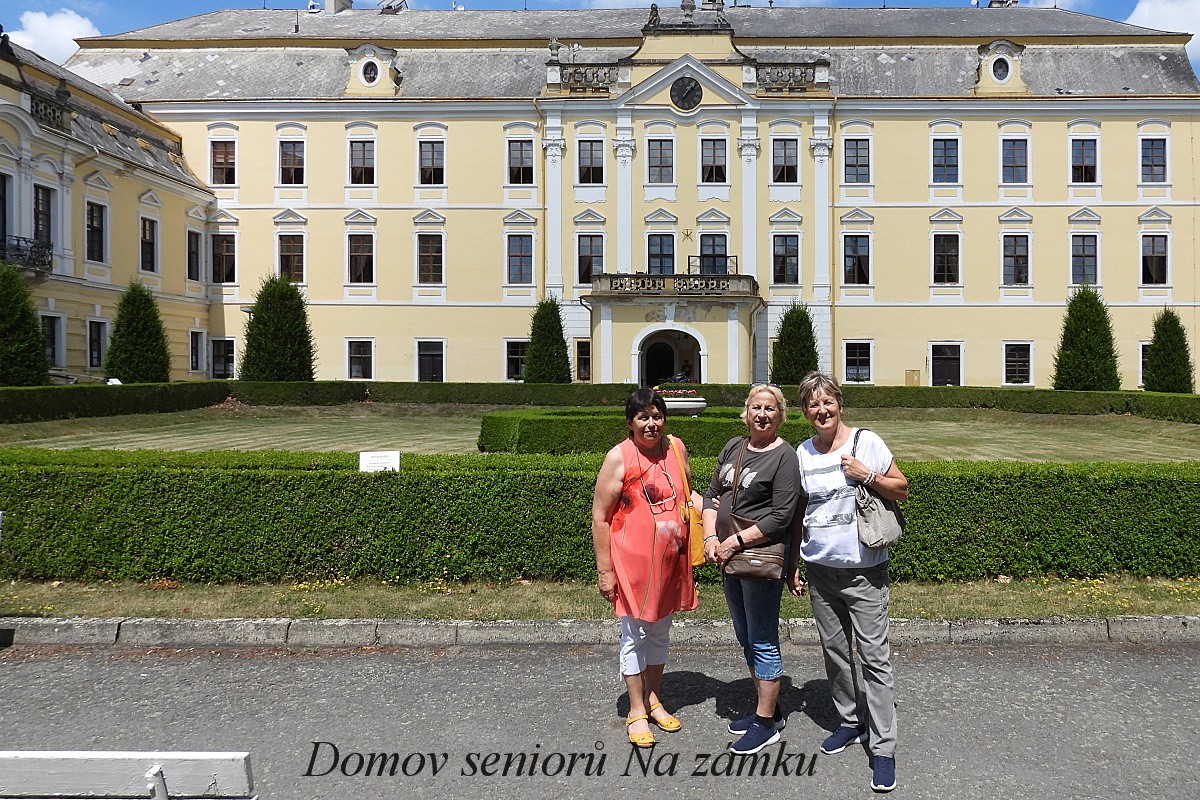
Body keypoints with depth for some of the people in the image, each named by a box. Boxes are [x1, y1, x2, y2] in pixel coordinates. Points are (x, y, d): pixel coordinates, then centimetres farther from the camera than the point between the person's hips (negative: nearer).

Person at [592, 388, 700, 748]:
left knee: (660, 631, 18)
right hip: (632, 561, -5)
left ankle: (653, 698, 35)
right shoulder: (619, 458, -13)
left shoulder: (676, 448, 3)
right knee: (635, 635, 7)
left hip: (670, 560, 5)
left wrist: (703, 504, -1)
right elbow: (600, 518, -11)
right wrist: (605, 570, -12)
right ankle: (636, 711, 22)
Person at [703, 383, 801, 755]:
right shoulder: (734, 447, 10)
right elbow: (712, 495, 11)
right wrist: (710, 538, -3)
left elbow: (781, 517, -17)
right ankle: (767, 708, 34)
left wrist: (735, 542, -16)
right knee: (746, 639, 18)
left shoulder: (784, 456, -11)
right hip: (728, 558, 8)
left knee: (763, 641, 3)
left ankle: (766, 723, 16)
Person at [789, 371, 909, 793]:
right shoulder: (803, 453, 6)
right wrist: (793, 565, 13)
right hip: (820, 569, 4)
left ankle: (883, 748, 6)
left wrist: (868, 476, -16)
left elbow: (902, 489, 1)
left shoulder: (866, 442, -6)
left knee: (874, 656, -2)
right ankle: (850, 721, 32)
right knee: (834, 651, 14)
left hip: (863, 569, -4)